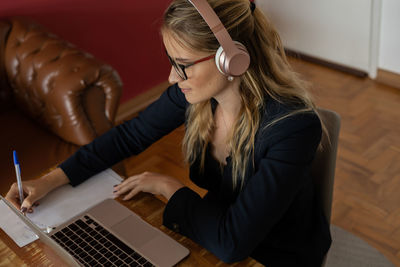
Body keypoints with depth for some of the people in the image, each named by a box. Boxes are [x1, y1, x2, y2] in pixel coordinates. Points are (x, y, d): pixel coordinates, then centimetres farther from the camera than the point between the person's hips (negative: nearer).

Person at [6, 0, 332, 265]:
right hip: (219, 230, 5)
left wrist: (167, 186, -19)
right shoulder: (197, 90, -16)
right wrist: (50, 181, -5)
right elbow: (130, 134, -1)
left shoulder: (294, 126, -33)